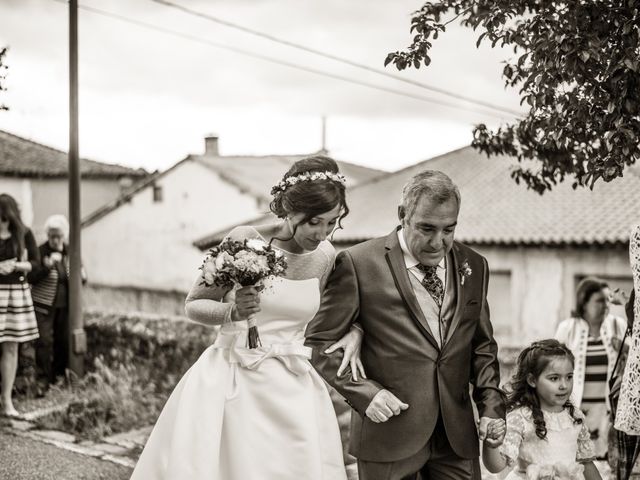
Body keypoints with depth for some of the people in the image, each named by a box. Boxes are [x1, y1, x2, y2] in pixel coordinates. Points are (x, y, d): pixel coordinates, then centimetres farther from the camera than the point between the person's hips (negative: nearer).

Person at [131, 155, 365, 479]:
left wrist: (354, 331, -1)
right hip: (233, 384, -3)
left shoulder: (326, 257, 1)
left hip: (292, 392, 3)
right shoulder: (245, 240, -10)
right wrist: (232, 311, -21)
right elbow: (194, 305, -1)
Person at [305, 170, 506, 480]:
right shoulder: (358, 264, -7)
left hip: (458, 433, 4)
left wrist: (491, 405, 4)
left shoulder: (474, 266, 9)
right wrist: (363, 391, -15)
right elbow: (319, 344, -4)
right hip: (388, 432, -4)